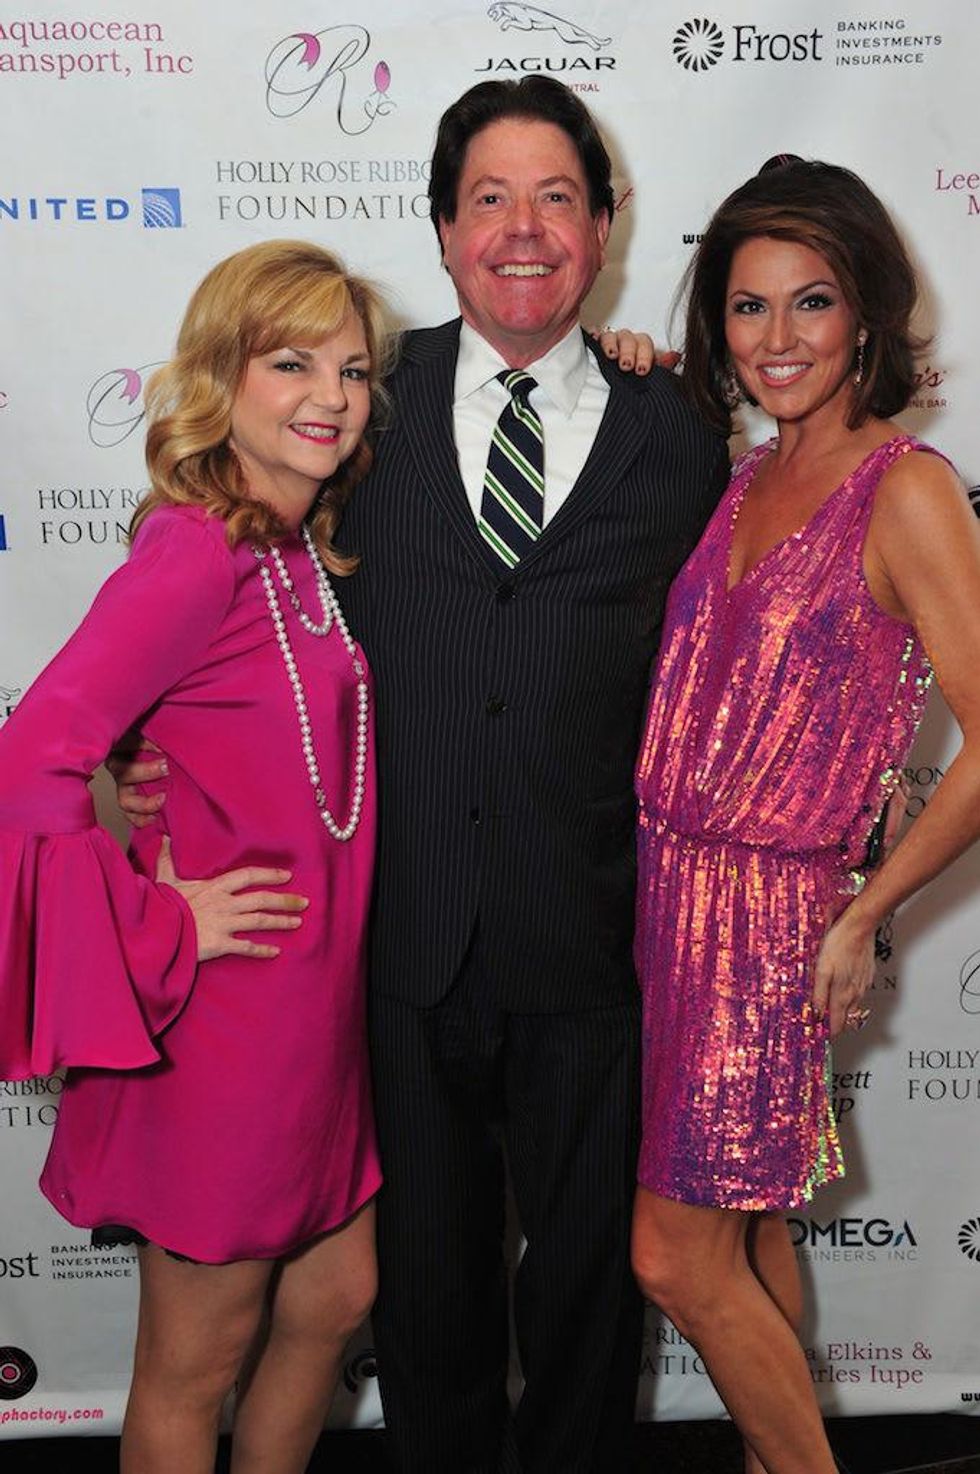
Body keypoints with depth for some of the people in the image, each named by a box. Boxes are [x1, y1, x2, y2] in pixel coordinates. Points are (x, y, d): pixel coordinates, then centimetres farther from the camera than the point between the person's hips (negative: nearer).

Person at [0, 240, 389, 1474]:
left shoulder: (310, 551, 6)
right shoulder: (196, 552, -19)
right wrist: (162, 931, -16)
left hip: (317, 1012, 8)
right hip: (228, 1027, -8)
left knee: (333, 1301, 23)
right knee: (198, 1362, 12)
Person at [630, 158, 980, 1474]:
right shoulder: (744, 477, 9)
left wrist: (861, 919, -9)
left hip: (768, 911, -6)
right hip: (670, 879, 7)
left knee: (678, 1257, 2)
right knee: (743, 1229, 18)